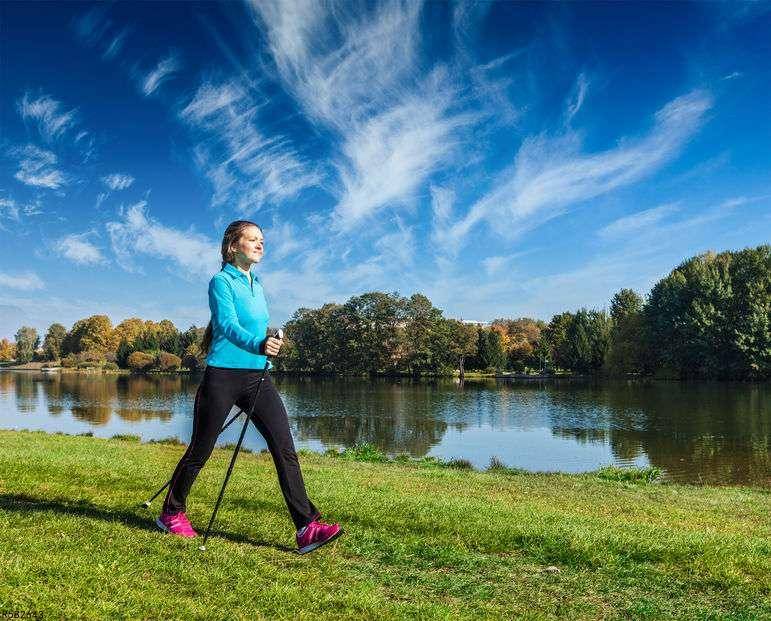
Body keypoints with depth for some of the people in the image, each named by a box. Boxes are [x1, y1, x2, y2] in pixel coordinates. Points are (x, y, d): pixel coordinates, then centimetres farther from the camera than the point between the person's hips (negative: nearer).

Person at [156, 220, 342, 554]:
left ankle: (307, 527, -8)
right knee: (200, 450, 7)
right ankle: (171, 514, 30)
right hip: (223, 376, -6)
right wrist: (258, 344, -40)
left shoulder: (257, 284, 16)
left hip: (257, 377, 6)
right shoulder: (221, 281, -6)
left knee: (285, 448, -7)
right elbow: (227, 324, -22)